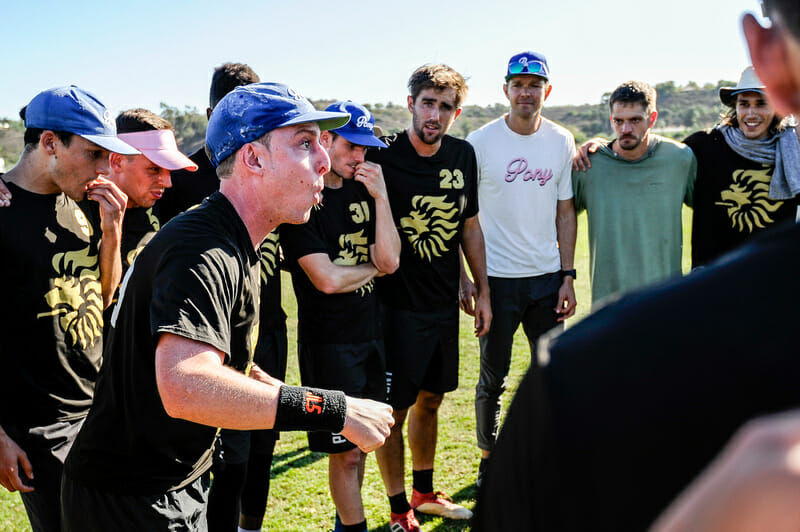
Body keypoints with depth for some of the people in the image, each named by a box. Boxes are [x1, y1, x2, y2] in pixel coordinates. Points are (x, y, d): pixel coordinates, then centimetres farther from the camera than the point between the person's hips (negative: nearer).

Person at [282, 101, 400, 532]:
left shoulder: (362, 189, 8)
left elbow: (390, 261, -2)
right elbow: (327, 279, -19)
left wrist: (380, 197, -9)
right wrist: (374, 268, -2)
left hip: (370, 333, 7)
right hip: (327, 340, -7)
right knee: (345, 450, 1)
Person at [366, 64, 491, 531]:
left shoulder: (463, 155, 3)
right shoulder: (382, 158, -14)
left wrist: (482, 291, 13)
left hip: (444, 301, 6)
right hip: (396, 304, -5)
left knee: (430, 401, 19)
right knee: (395, 409, 3)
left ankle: (425, 493, 36)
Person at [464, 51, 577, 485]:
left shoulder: (561, 141, 4)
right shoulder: (480, 142, -6)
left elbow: (565, 211, 7)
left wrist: (568, 276, 3)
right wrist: (462, 277, -8)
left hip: (547, 275, 3)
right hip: (497, 277, -3)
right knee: (493, 377, 7)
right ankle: (488, 459, 25)